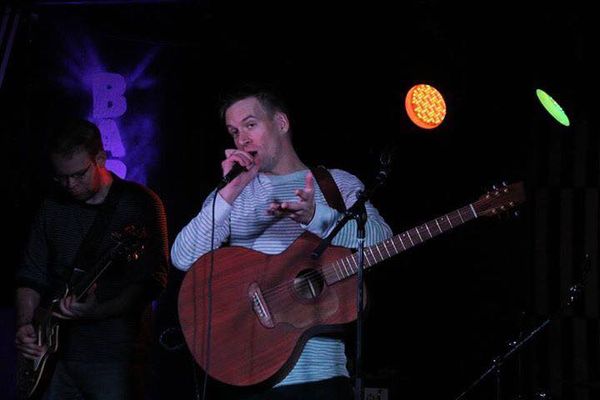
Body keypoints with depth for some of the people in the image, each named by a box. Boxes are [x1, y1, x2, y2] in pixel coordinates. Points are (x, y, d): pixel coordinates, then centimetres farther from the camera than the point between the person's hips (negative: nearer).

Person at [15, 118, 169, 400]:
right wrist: (25, 325, -3)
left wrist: (97, 311, -24)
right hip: (53, 349, 5)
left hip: (111, 355, -5)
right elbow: (31, 276, 15)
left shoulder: (140, 204, -4)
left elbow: (151, 282, -11)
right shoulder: (53, 206, 12)